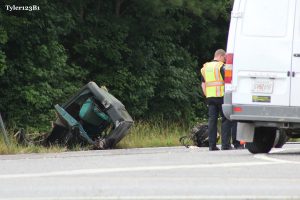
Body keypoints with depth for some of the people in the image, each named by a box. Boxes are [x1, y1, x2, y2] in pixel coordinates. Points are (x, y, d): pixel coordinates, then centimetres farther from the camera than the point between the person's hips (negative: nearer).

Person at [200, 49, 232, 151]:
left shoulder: (205, 67, 16)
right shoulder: (221, 66, -5)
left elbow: (203, 84, 16)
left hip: (210, 97, 6)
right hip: (221, 96, -6)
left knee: (212, 120, 6)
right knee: (225, 120, -1)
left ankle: (212, 145, 2)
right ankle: (225, 144, -7)